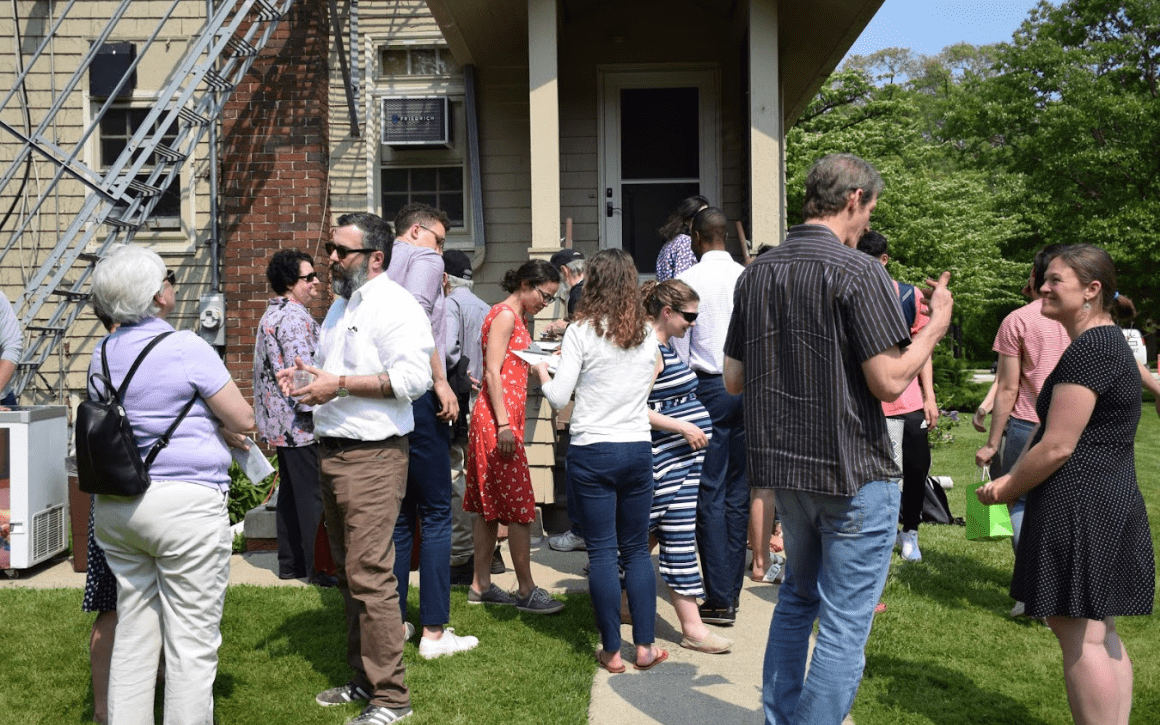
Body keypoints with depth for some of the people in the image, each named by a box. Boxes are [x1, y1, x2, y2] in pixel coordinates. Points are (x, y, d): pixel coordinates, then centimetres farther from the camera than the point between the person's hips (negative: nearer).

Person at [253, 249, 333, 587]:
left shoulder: (270, 315, 17)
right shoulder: (295, 318, -16)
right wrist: (317, 409, -17)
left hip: (279, 424, 10)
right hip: (301, 423, -10)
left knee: (290, 492, 15)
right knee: (312, 495, -4)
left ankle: (289, 563, 22)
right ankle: (317, 568, 1)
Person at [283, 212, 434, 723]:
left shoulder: (394, 305, -12)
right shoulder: (341, 305, 19)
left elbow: (413, 377, -23)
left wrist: (340, 384, -22)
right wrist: (306, 375, 8)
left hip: (372, 456, -10)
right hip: (332, 451, 10)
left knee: (370, 575, -10)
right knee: (350, 572, 16)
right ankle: (364, 678, 28)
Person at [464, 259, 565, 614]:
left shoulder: (516, 318, 20)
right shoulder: (504, 315, -10)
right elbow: (493, 372, -16)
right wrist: (504, 425, -19)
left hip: (504, 420, 10)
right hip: (498, 421, -10)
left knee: (491, 505, 12)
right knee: (520, 506, -4)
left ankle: (481, 585, 19)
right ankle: (526, 591, 3)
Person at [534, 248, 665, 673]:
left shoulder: (581, 332, -8)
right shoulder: (647, 333, 6)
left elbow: (558, 398, -9)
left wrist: (542, 371, 13)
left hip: (592, 452, -3)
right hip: (639, 448, 4)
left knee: (602, 551, 3)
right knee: (637, 549, 13)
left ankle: (611, 651, 10)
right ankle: (645, 646, 15)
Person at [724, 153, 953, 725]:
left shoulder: (756, 273, 7)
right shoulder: (857, 272, -15)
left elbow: (734, 380, 9)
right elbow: (889, 382, -19)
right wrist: (936, 324, -4)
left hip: (782, 465, 7)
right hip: (852, 473, -7)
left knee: (796, 599, 24)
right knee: (843, 626, 3)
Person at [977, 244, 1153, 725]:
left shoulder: (1088, 350, -17)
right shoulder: (1110, 343, 16)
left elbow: (1057, 447, -20)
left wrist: (1006, 490, -6)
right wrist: (1011, 479, 12)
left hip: (1079, 506, -10)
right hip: (1113, 505, 10)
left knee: (1078, 634, -4)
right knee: (1098, 631, 16)